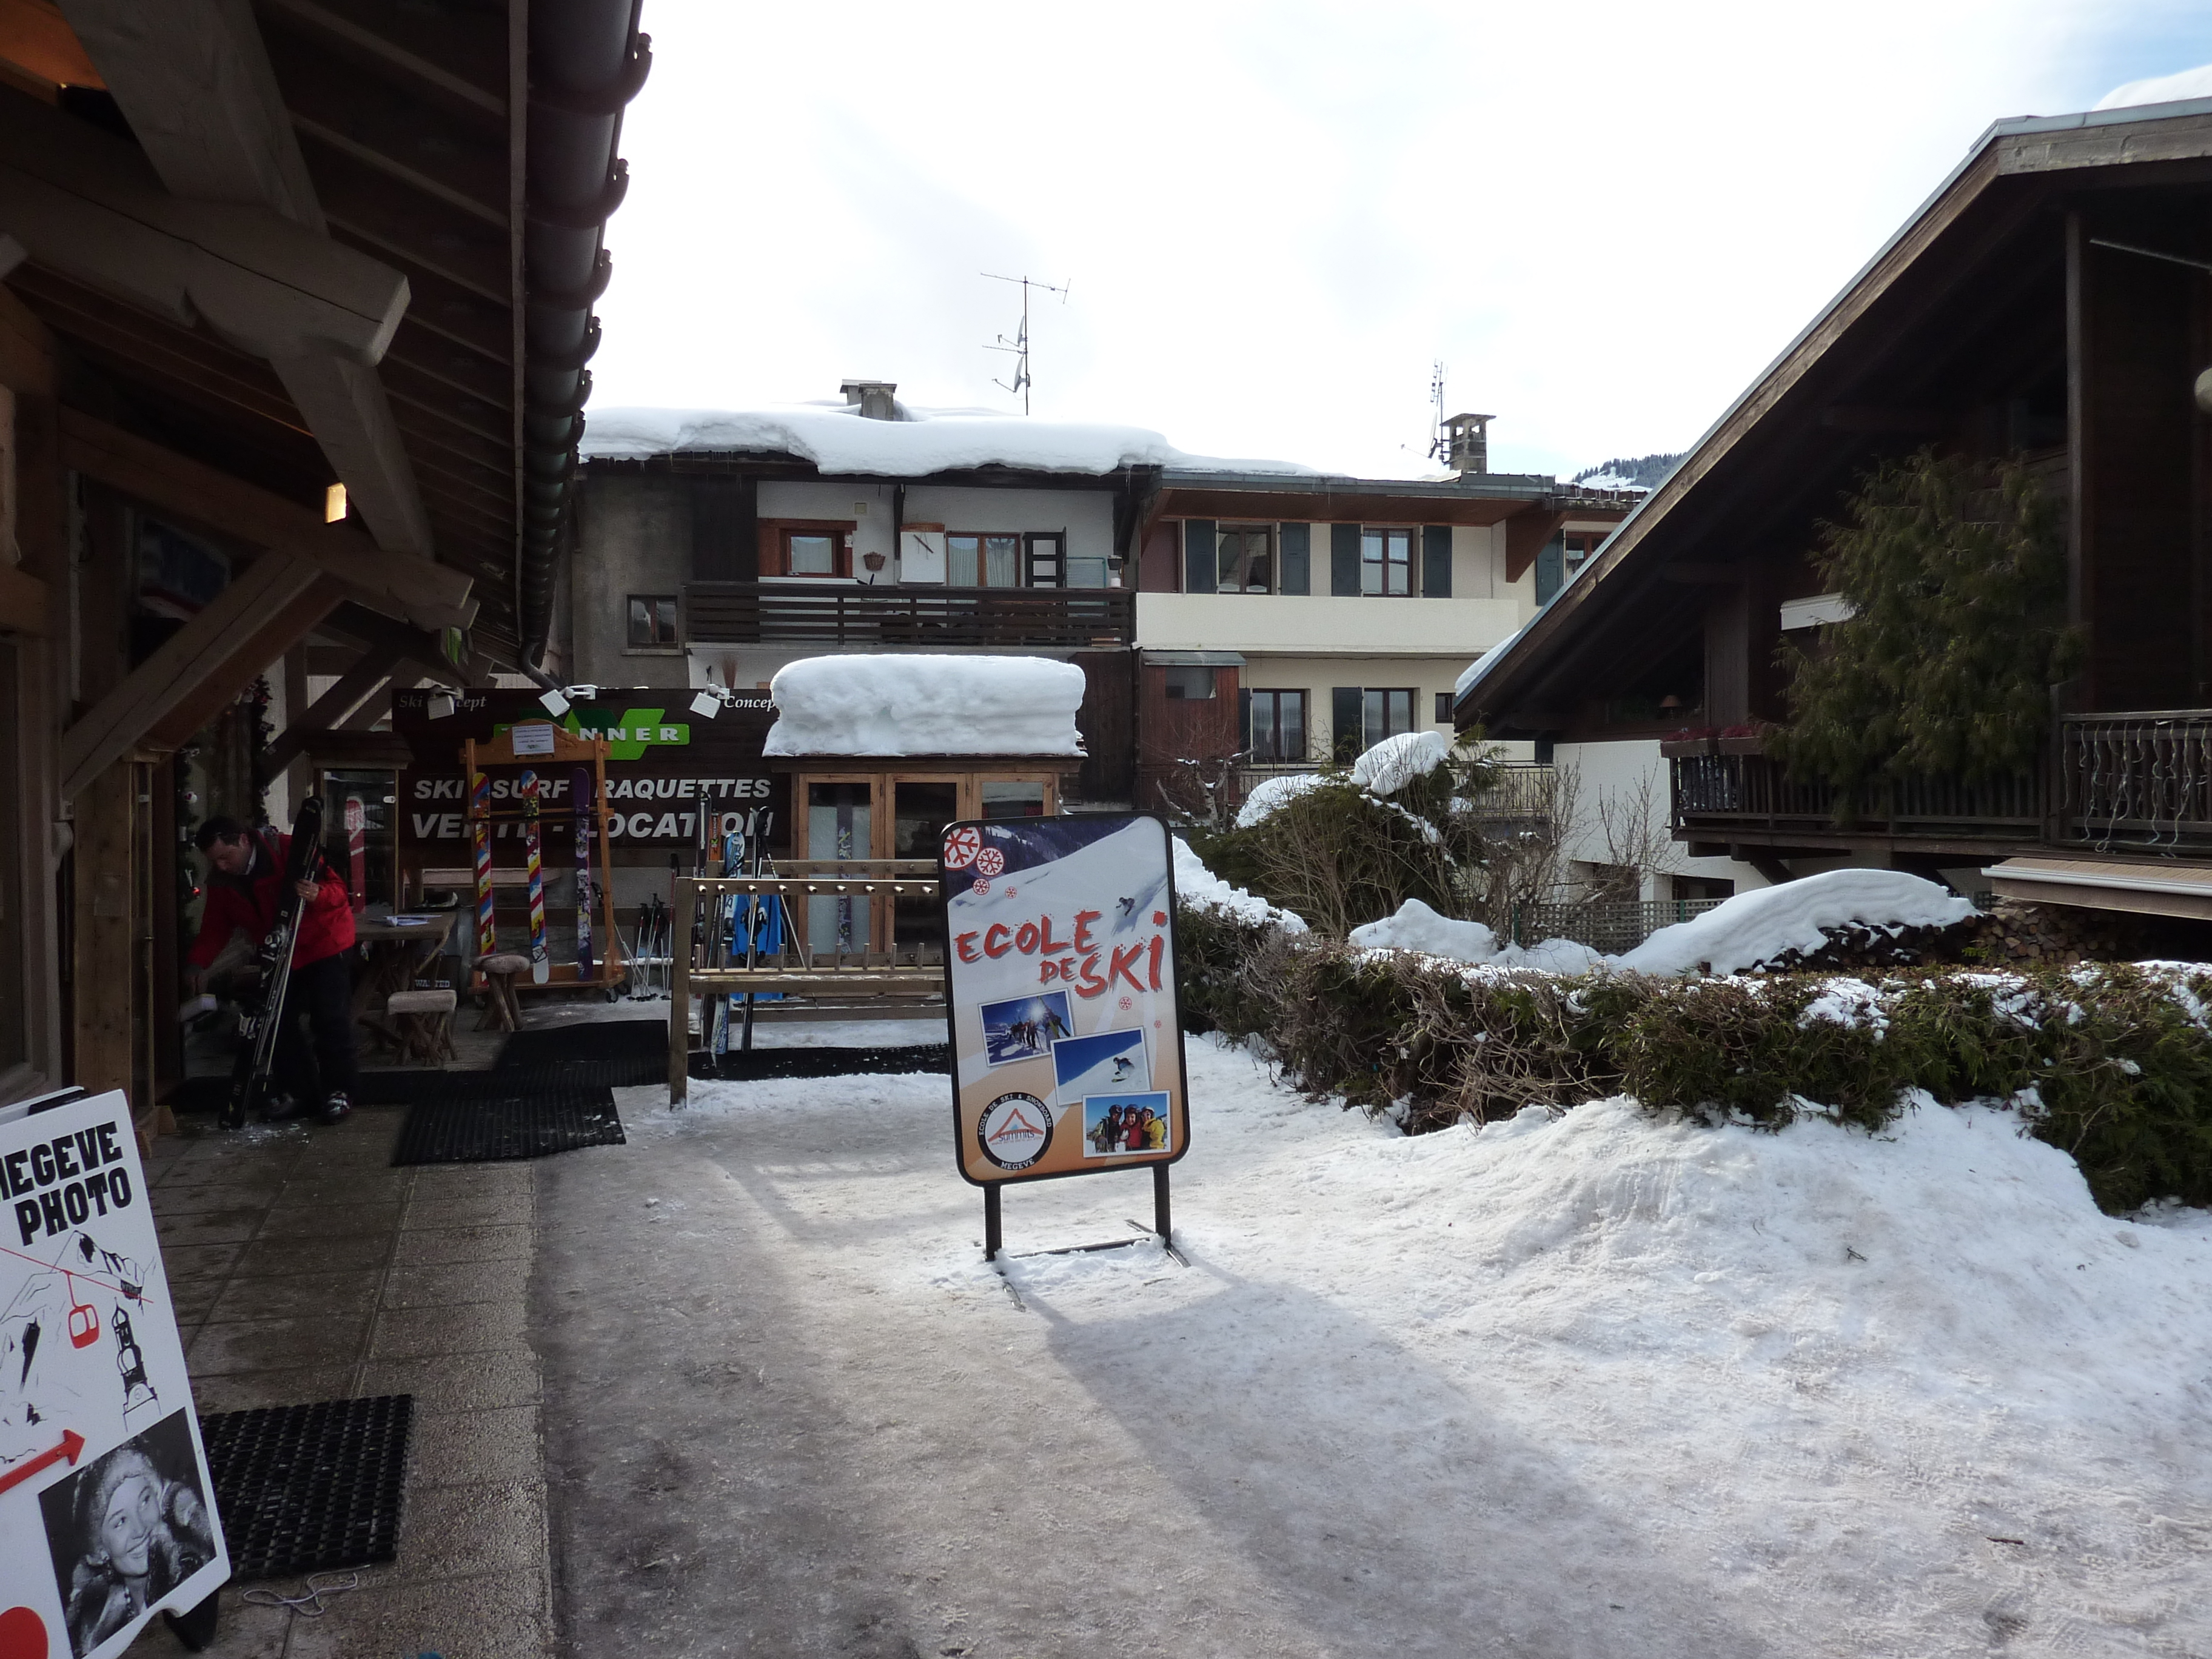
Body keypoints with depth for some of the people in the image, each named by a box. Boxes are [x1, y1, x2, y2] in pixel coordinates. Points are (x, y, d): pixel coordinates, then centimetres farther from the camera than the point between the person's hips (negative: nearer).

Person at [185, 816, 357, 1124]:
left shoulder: (288, 850, -21)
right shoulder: (221, 881, -3)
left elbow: (337, 889, -21)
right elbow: (215, 927, 1)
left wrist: (318, 894, -42)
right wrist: (199, 962, -10)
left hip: (324, 944, -6)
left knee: (331, 1020, -7)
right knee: (278, 1020, 0)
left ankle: (338, 1092, 4)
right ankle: (298, 1090, 13)